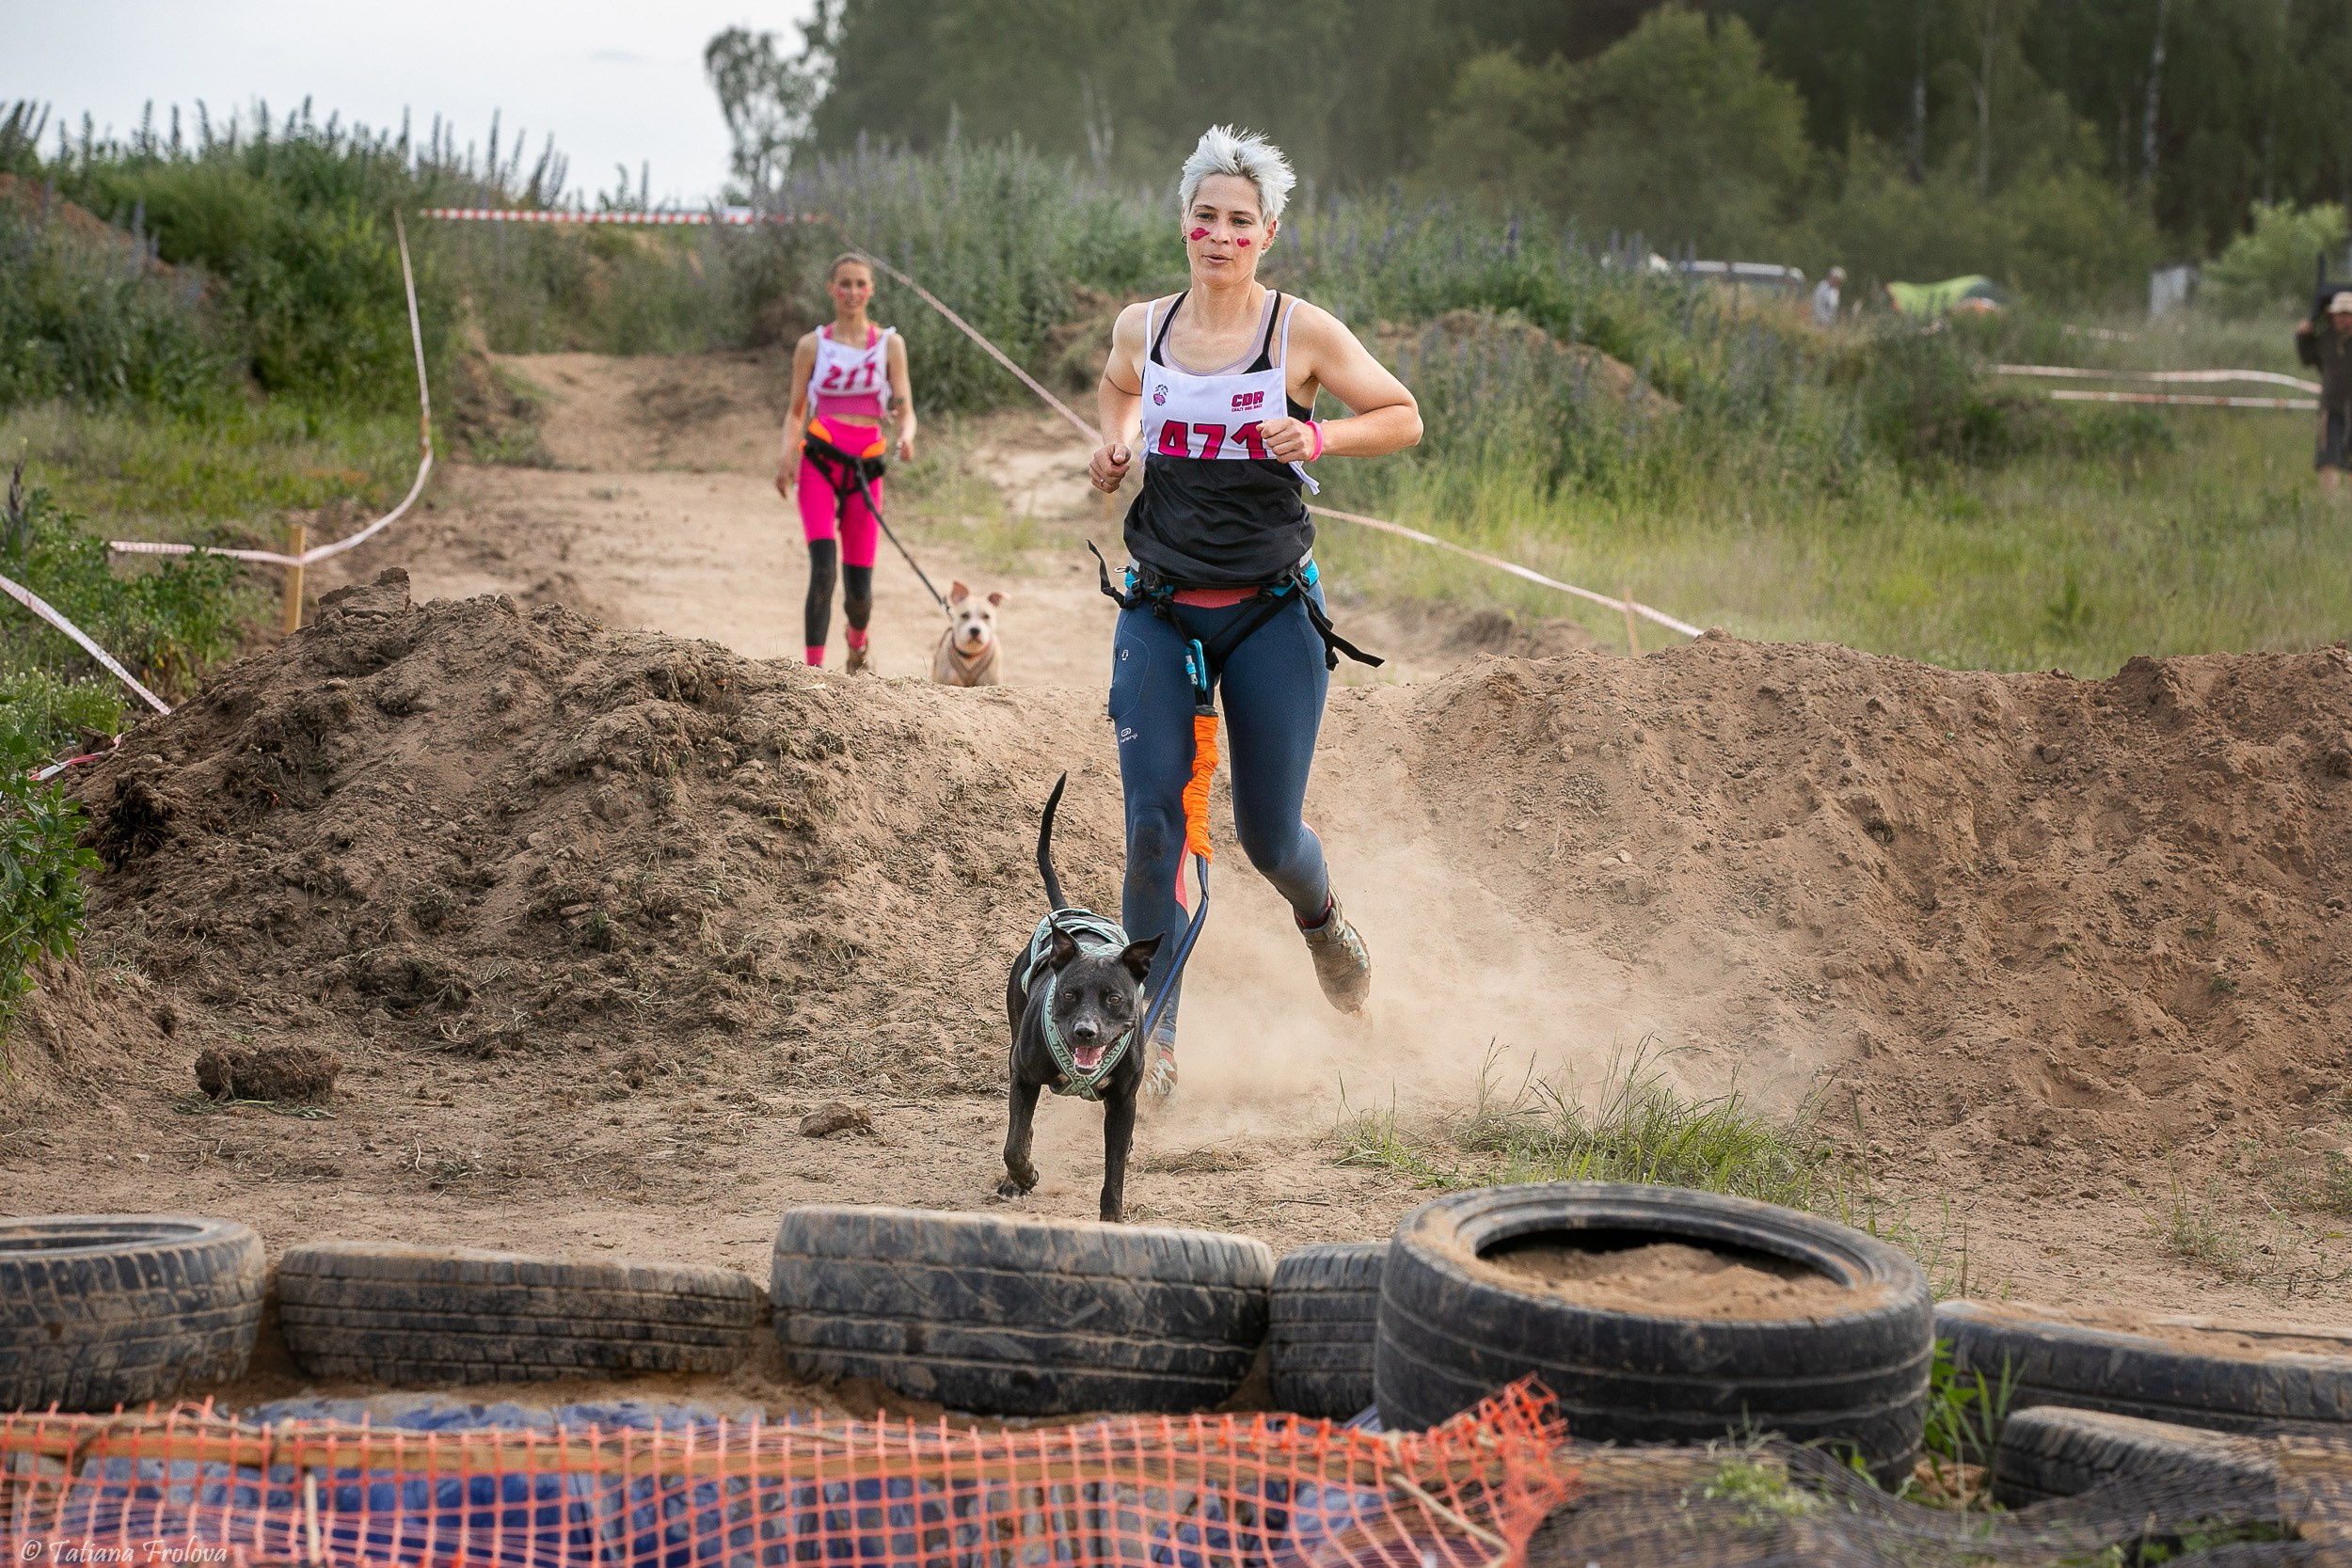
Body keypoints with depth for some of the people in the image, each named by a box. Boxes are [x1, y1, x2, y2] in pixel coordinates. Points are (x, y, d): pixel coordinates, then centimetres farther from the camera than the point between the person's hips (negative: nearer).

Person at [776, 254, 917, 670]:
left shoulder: (890, 343, 8)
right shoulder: (812, 345, 7)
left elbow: (906, 412, 5)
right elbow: (796, 412, 11)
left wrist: (906, 437, -18)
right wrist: (788, 456, -8)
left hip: (865, 466, 1)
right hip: (819, 462, -1)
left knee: (859, 586, 3)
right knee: (823, 567, -22)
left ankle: (858, 638, 38)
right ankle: (814, 669, -21)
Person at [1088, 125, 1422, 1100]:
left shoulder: (1302, 332, -5)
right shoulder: (1141, 328, 4)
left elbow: (1403, 418, 2)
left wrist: (1318, 438, -15)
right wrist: (1115, 440, 7)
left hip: (1269, 613, -2)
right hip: (1158, 613, 2)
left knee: (1269, 837, 2)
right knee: (1153, 822, -12)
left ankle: (1321, 920, 39)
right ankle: (1151, 1029, -1)